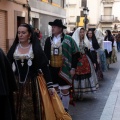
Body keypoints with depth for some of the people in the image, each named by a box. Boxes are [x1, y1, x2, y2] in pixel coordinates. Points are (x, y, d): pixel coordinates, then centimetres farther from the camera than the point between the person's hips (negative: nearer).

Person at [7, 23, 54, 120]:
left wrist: (50, 85, -9)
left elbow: (44, 67, -5)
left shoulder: (36, 48, -5)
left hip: (31, 83, -3)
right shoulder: (14, 48, 4)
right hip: (16, 83, 3)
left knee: (30, 110, 3)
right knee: (16, 110, 7)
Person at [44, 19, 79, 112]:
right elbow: (46, 54, 10)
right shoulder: (49, 40, 6)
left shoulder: (68, 40, -6)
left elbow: (75, 54, -4)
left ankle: (65, 109, 18)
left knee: (64, 90, 2)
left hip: (63, 69, -4)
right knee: (54, 89, 14)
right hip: (52, 69, 4)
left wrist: (73, 68, -7)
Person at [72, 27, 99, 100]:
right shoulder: (74, 41, -5)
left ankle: (81, 94, 13)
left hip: (85, 62, 5)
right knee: (77, 78, -4)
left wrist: (93, 62, 11)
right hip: (77, 62, -4)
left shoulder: (86, 42, 10)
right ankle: (76, 94, 7)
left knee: (84, 77, 3)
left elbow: (88, 53, 14)